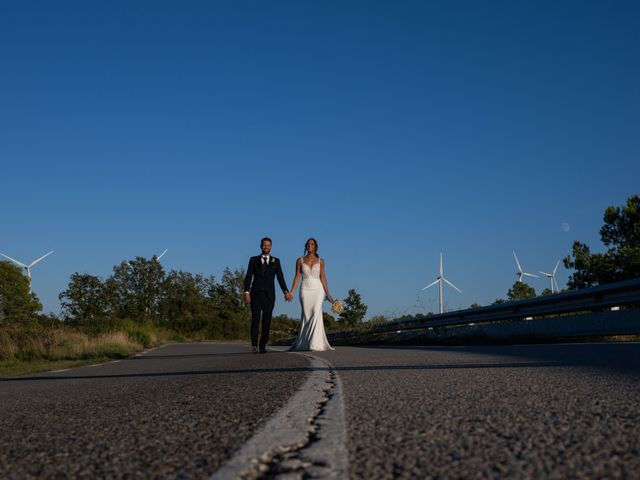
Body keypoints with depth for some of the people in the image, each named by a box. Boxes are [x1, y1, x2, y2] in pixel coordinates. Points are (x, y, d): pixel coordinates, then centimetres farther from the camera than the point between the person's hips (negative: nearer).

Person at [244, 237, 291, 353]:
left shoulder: (276, 261, 11)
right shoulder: (253, 260, 8)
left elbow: (280, 278, 3)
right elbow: (248, 277, 2)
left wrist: (286, 292, -11)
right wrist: (246, 293, -11)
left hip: (269, 295, 1)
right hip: (256, 294, -1)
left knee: (267, 321, 1)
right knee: (255, 319, -12)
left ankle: (262, 345, 10)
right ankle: (254, 345, -12)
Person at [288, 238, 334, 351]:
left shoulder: (320, 261, 7)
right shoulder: (300, 260, 6)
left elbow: (323, 277, 7)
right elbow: (297, 277, 5)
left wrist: (327, 293, 1)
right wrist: (291, 292, -4)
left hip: (317, 289, 0)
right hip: (305, 290, 0)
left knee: (316, 314, -16)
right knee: (306, 316, -2)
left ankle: (315, 344, -19)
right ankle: (304, 344, 11)